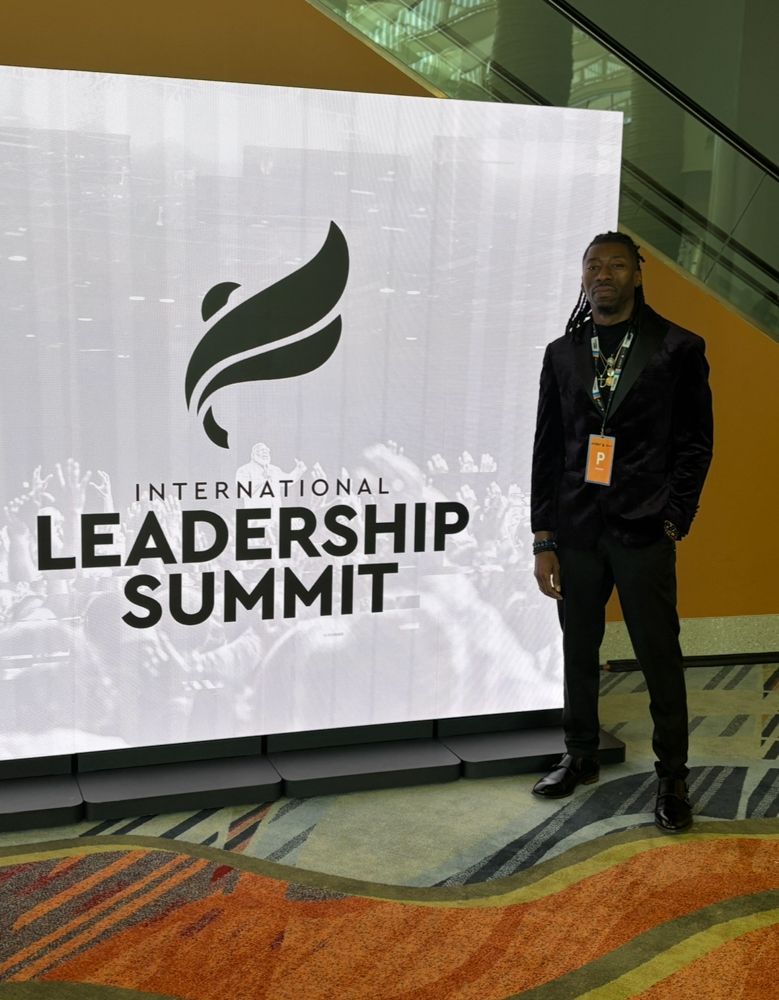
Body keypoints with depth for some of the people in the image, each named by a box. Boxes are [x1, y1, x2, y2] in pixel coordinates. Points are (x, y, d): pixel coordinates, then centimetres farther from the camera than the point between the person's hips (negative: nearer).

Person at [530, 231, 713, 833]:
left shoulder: (678, 349, 0)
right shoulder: (563, 353, 9)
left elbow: (696, 443, 1)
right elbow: (547, 449, 8)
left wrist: (673, 522, -7)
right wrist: (544, 540, 4)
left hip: (644, 533, -3)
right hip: (576, 531, 3)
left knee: (660, 656, 2)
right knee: (578, 651, 12)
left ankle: (673, 777, 16)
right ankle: (582, 757, 29)